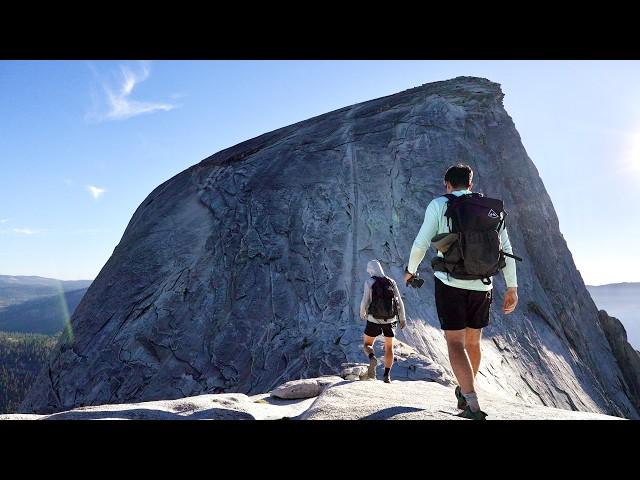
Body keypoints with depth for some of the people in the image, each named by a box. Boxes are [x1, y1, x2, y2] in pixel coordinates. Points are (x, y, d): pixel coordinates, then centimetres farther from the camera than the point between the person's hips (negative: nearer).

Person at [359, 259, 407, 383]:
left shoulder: (369, 282, -8)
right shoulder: (391, 281, 2)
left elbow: (365, 302, -11)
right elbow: (399, 302, 2)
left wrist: (362, 313, 10)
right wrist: (402, 318, 13)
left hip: (374, 320, -3)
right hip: (390, 320, 3)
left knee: (368, 345, 15)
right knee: (389, 347, 18)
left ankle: (372, 359, -17)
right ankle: (387, 376, 11)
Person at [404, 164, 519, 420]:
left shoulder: (439, 204, -4)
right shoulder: (493, 208, 8)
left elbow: (420, 244, -6)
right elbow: (507, 251, 4)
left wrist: (410, 270, 12)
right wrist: (512, 288, 9)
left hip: (450, 284, -4)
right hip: (482, 286, 5)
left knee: (455, 342, -2)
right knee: (473, 341, 19)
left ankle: (473, 406, -15)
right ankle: (465, 392, 39)